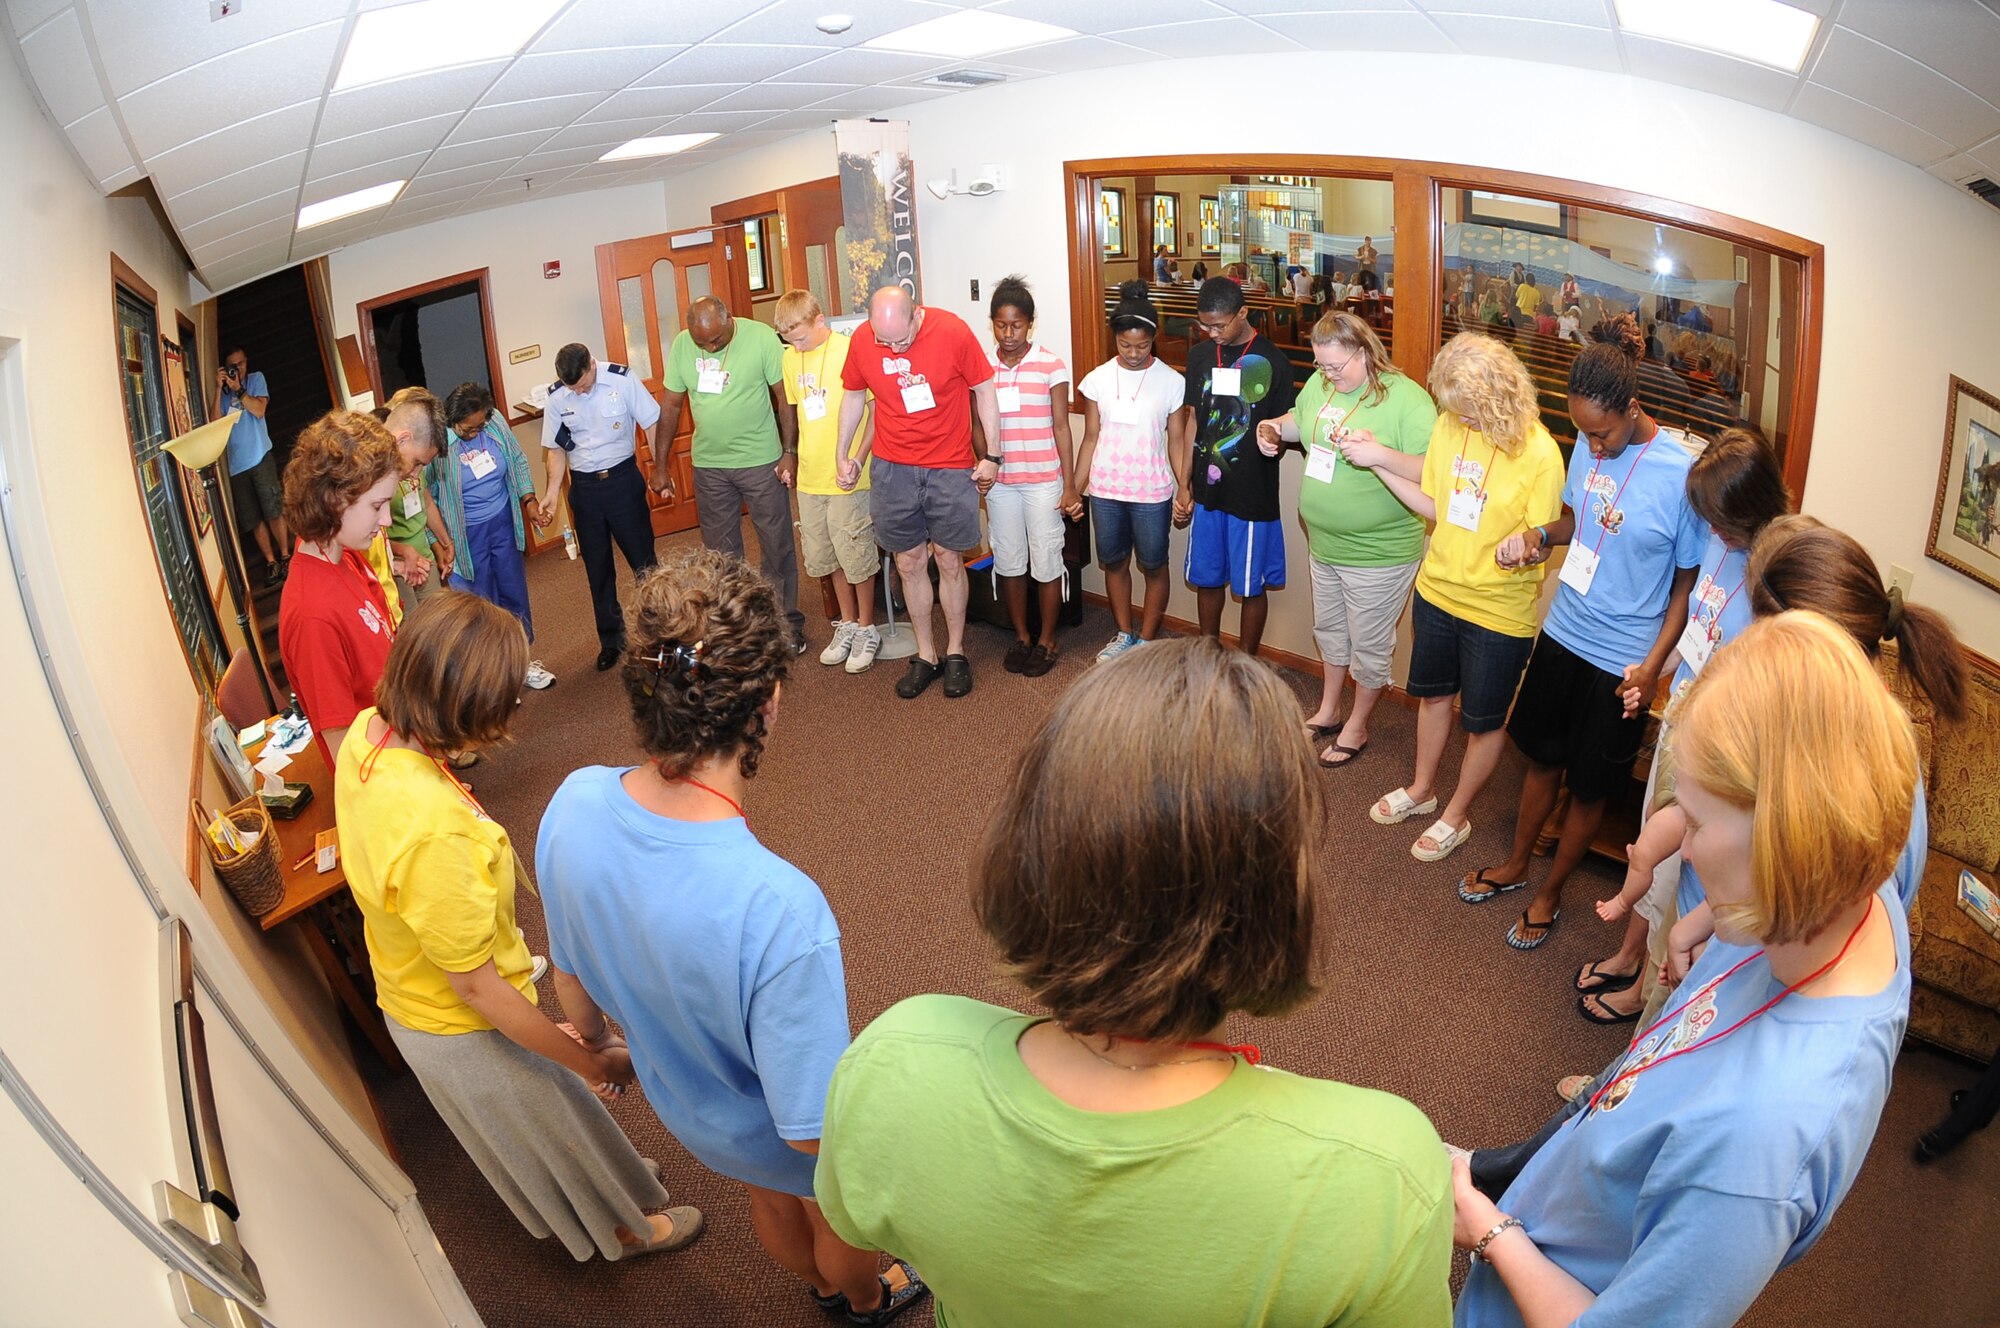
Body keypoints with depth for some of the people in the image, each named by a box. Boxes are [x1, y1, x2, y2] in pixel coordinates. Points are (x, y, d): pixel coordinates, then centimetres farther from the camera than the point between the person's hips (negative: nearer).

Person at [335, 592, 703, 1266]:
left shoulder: (367, 732, -18)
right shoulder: (432, 831, -43)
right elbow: (474, 986, -31)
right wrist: (592, 1060, -22)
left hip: (408, 998, 8)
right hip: (464, 1032, -8)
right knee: (559, 1126, 22)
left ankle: (607, 1175, 61)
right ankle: (623, 1226, 50)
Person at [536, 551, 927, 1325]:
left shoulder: (573, 804, -28)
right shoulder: (780, 912, -48)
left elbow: (570, 963, -6)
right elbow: (815, 1129, -34)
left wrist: (590, 1028, 17)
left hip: (682, 1104, 5)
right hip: (790, 1143, -5)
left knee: (772, 1205, 36)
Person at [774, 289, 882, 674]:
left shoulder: (850, 351, -13)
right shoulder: (790, 358, 6)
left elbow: (876, 409, -11)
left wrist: (857, 459, -18)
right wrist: (791, 457, 8)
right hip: (810, 477, 6)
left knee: (856, 555, 4)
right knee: (827, 556, 15)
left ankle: (866, 629, 20)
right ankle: (847, 623, 31)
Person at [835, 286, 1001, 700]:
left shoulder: (952, 331, -15)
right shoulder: (862, 340, -7)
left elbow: (984, 391, -5)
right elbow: (853, 395, 10)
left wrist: (991, 456, -4)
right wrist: (842, 455, 13)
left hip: (951, 467, -2)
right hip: (892, 469, 2)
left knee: (949, 559, 6)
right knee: (909, 562, 8)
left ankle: (955, 652, 22)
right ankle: (925, 655, 21)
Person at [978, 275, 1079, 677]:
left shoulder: (1051, 365, -7)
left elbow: (1061, 427, -5)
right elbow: (978, 425, 8)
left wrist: (1069, 485, -7)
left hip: (1043, 481, -3)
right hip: (1000, 482, 3)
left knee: (1046, 563, 5)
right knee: (1008, 561, 12)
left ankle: (1047, 640, 21)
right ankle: (1021, 636, 28)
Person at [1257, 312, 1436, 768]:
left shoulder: (1407, 399, -23)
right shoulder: (1320, 384, -2)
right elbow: (1299, 420, 19)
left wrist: (1383, 455, -41)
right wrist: (1274, 427, -3)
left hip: (1378, 553, -7)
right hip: (1325, 542, 7)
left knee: (1369, 646, 11)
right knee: (1329, 630, 24)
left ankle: (1356, 727, 31)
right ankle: (1327, 712, 44)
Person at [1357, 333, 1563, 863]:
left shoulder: (1539, 455, -21)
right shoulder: (1449, 427, -5)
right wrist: (1377, 464, -3)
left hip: (1498, 611, -5)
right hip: (1438, 590, 6)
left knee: (1483, 721, 12)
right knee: (1433, 694, 24)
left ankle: (1457, 814, 34)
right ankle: (1422, 789, 46)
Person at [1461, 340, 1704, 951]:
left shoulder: (1684, 472, -21)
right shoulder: (1590, 443, -5)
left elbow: (1689, 579, -12)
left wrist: (1653, 662, -17)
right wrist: (1538, 535, -9)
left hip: (1622, 661, -5)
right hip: (1562, 632, 5)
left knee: (1590, 787, 13)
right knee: (1542, 758, 21)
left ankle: (1549, 893, 33)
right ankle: (1515, 865, 42)